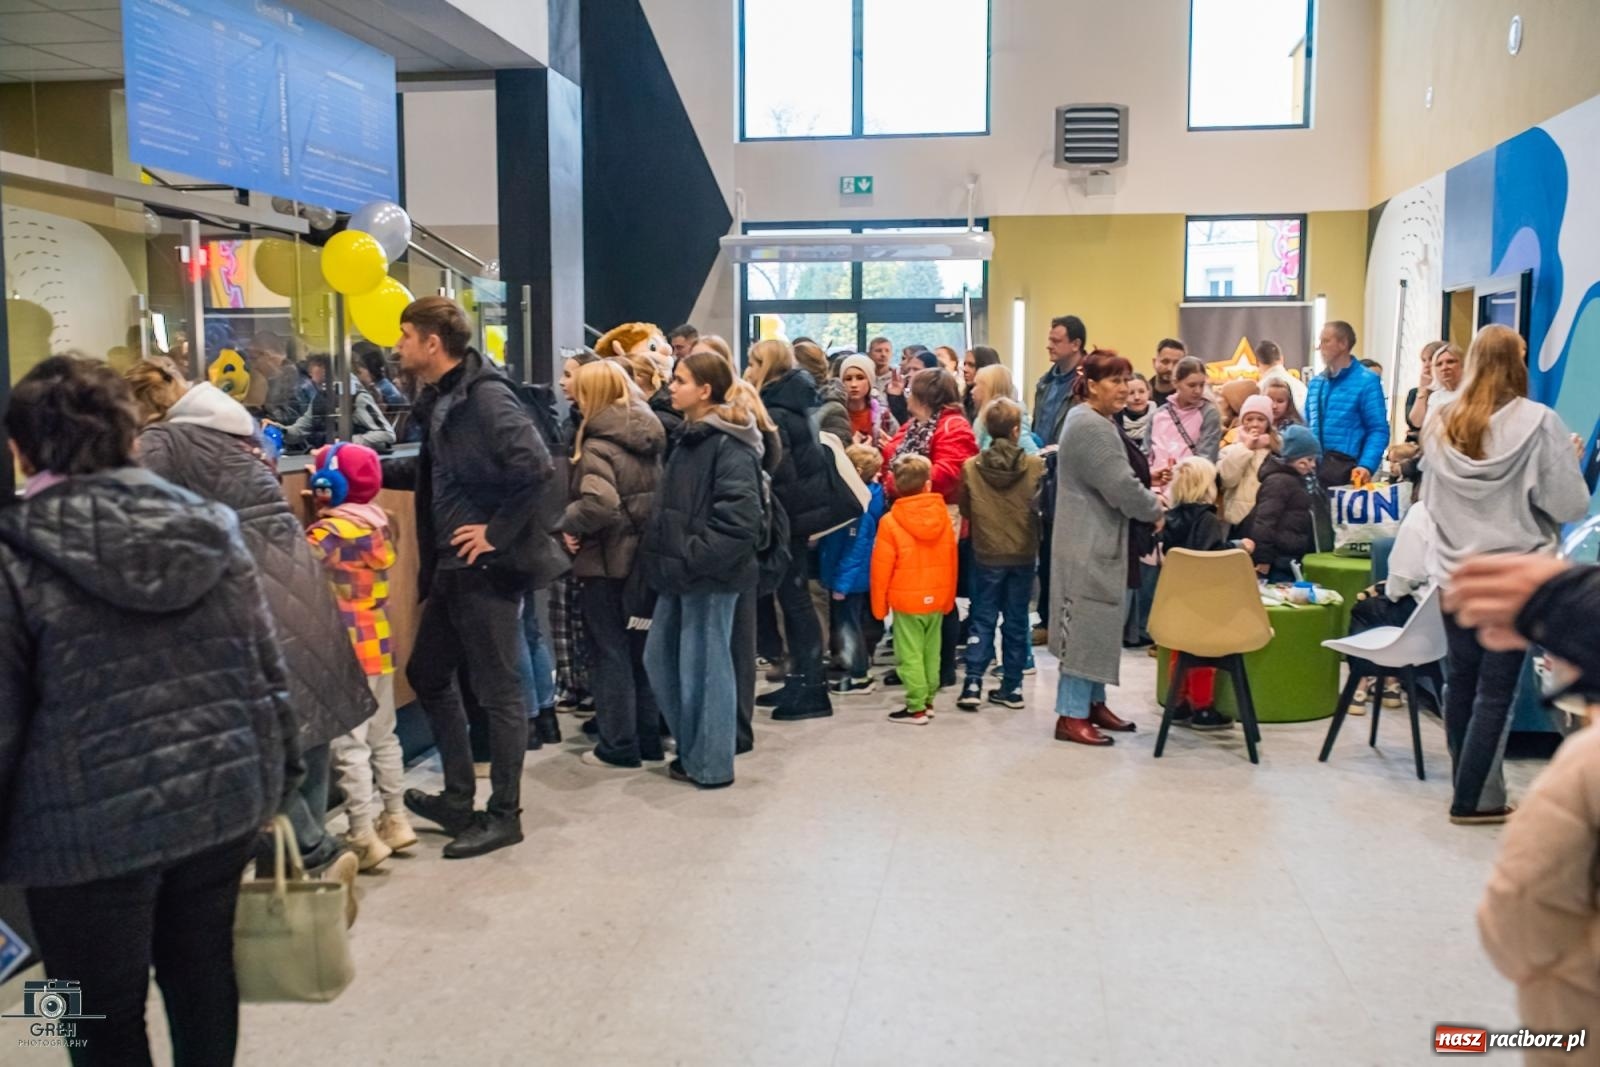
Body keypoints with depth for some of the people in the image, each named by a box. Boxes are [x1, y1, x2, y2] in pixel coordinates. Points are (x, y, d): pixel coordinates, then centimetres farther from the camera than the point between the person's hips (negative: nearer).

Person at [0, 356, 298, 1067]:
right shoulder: (209, 525, 1)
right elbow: (267, 670, 4)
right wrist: (276, 777, 14)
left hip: (94, 825, -4)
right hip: (223, 796, 4)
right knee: (202, 980, 22)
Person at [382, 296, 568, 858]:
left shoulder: (486, 397, -18)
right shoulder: (441, 399, 11)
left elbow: (537, 469, -30)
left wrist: (498, 532, -21)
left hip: (488, 566, -10)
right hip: (451, 566, 10)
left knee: (498, 691, 3)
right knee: (428, 675, 19)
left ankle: (504, 815, 17)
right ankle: (458, 799, 32)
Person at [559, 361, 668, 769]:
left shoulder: (598, 445, -17)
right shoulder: (648, 439, 6)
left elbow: (599, 503, -31)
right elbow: (659, 494, 12)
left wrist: (569, 524, -16)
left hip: (606, 562, -7)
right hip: (643, 556, 7)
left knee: (612, 653, 3)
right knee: (640, 648, 16)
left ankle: (618, 745, 11)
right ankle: (649, 737, 24)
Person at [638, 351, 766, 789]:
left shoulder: (730, 446, -15)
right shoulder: (690, 438, 15)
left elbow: (739, 518, -23)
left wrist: (695, 557, -22)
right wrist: (664, 552, 12)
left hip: (710, 574, -10)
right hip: (682, 572, 10)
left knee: (704, 666, 1)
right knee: (660, 660, 15)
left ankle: (710, 763, 15)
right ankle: (691, 748, 29)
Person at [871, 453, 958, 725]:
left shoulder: (890, 521, -13)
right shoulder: (943, 517, -2)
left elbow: (882, 568, -10)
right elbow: (951, 561, 5)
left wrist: (879, 604, 1)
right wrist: (949, 598, 16)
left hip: (906, 600, -4)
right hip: (937, 599, 5)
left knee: (910, 654, 1)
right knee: (931, 652, 15)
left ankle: (916, 708, 3)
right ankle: (928, 702, 24)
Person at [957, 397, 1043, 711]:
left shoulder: (970, 467, -8)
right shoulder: (1036, 466, -11)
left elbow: (965, 511, 4)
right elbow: (1043, 508, 0)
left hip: (987, 554, 0)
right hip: (1024, 554, 0)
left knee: (983, 619, 8)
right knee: (1016, 620, 10)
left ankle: (973, 684, -1)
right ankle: (1012, 687, 15)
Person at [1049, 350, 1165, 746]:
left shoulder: (1092, 421, 16)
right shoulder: (1091, 427, -19)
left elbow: (1113, 481, 23)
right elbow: (1122, 487, -21)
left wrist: (1147, 494, 6)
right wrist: (1155, 509, -4)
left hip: (1096, 540, 11)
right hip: (1090, 543, -11)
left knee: (1097, 625, 15)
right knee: (1087, 627, -6)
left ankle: (1093, 702, 24)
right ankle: (1071, 716, 0)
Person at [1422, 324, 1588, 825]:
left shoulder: (1440, 425, 2)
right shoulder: (1539, 423, -12)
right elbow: (1570, 505, -8)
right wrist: (1572, 462, 8)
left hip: (1455, 576, 5)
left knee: (1462, 680, 13)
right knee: (1496, 690, 2)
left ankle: (1469, 785, 24)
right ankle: (1474, 799, 7)